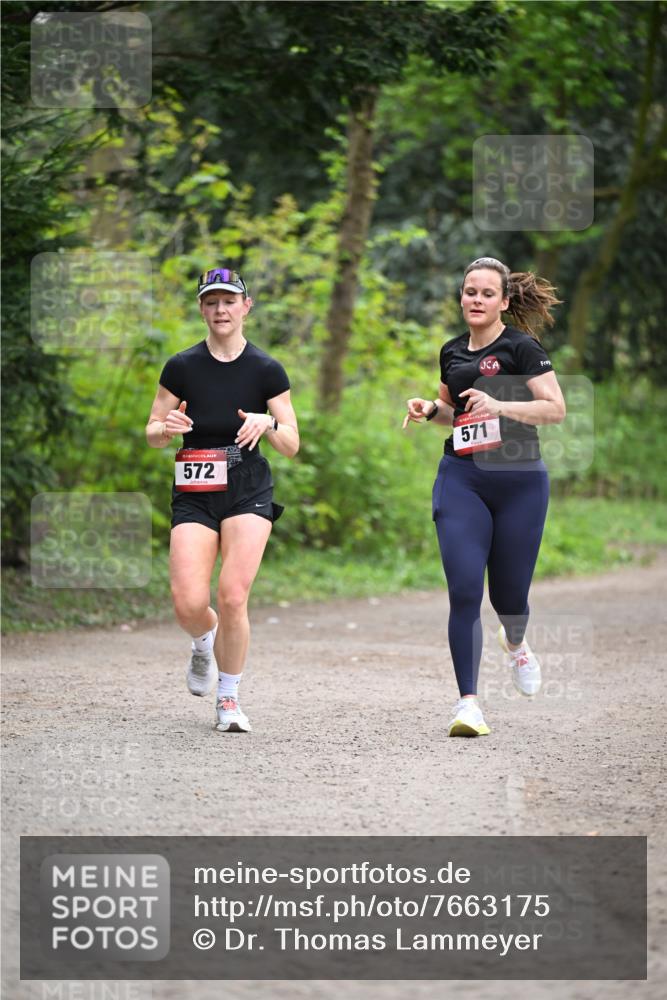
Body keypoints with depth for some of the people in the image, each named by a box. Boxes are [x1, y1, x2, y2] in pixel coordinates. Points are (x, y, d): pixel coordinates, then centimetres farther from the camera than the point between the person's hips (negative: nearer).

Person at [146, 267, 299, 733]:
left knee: (233, 597, -16)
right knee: (189, 604, -12)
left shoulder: (267, 370, 0)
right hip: (194, 496, 1)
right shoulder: (181, 367, 2)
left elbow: (292, 445, 2)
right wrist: (167, 428, -15)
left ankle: (229, 698, 4)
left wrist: (268, 423, -20)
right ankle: (206, 644, 26)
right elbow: (152, 434, 8)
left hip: (248, 490, -1)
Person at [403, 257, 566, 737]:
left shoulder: (522, 347, -5)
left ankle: (516, 645, 44)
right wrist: (430, 409, 7)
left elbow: (556, 409, -12)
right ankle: (468, 703, -9)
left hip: (519, 480, -3)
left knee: (508, 593, 6)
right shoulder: (453, 352, 12)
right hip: (461, 479, 3)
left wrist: (500, 405, -23)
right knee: (464, 591, -11)